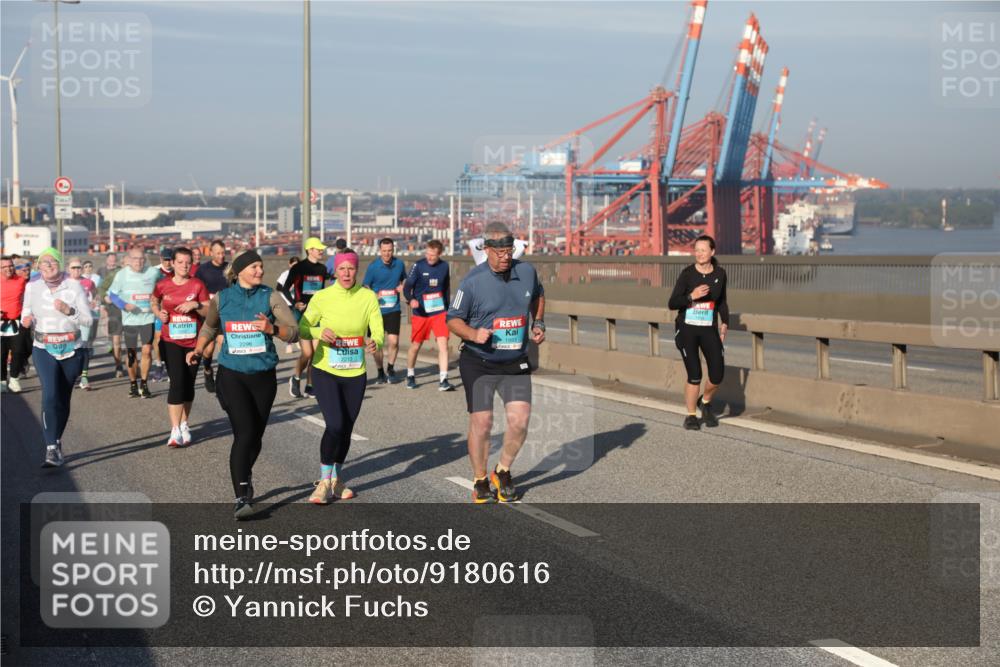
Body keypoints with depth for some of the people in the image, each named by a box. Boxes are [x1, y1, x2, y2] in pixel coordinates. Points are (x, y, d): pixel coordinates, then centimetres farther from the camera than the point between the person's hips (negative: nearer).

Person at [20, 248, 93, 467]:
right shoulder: (32, 287, 0)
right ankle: (52, 449, -19)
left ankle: (56, 442, 29)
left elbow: (88, 320, -4)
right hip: (44, 350, -1)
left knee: (64, 399, 10)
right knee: (50, 397, -17)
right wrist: (26, 320, -10)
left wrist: (69, 311, -21)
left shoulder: (74, 286, -4)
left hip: (72, 350, 1)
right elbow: (26, 314, 13)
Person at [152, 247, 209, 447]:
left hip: (193, 341, 2)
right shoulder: (163, 285, -1)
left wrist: (196, 305, -18)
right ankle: (175, 431, -13)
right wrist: (159, 313, -1)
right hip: (171, 341, -2)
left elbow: (209, 312, 1)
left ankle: (184, 425, 25)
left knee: (189, 384, 10)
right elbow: (154, 301, 19)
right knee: (177, 382, -13)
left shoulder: (198, 285, -1)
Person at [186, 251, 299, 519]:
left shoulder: (270, 297, -2)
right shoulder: (221, 298, 1)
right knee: (244, 433, -17)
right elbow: (210, 327, 21)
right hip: (231, 375, -2)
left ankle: (245, 476, 43)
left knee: (256, 436, 12)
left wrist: (272, 328, -24)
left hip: (263, 376, 2)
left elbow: (294, 332, -8)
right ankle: (241, 498, -15)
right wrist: (198, 350, 13)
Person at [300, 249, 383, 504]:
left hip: (355, 374, 3)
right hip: (325, 371, -3)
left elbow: (378, 332, -11)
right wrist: (320, 332, -23)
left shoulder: (368, 297, -6)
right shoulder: (321, 297, -9)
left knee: (346, 429, 12)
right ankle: (324, 481, 3)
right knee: (335, 425, -17)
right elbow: (302, 329, -2)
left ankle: (336, 479, 34)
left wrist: (375, 343, -34)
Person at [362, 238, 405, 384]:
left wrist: (402, 286, 1)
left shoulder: (399, 264, 4)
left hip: (393, 309, 1)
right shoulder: (373, 267, -4)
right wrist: (373, 296, -18)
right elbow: (365, 287, 1)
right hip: (376, 310, -1)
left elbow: (404, 279, 22)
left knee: (393, 341, -8)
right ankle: (380, 372, 21)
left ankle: (391, 369, 16)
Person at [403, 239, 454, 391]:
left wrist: (448, 308, 19)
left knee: (443, 344, -12)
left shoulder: (444, 266, 2)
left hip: (439, 312, 1)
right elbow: (407, 286, -10)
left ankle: (443, 380, -11)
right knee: (415, 346, 9)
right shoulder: (418, 266, -8)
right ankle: (410, 376, 31)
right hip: (420, 312, -1)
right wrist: (411, 299, -30)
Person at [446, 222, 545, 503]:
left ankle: (502, 472, 18)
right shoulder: (473, 280, -12)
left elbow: (538, 296, 22)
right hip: (478, 363, -3)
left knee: (520, 420, -7)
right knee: (481, 423, -1)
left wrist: (538, 324, 8)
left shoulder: (527, 271, 0)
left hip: (515, 363, 3)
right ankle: (480, 481, 19)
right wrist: (474, 334, -22)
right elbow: (453, 319, -4)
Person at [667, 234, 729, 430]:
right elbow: (672, 304, -11)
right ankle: (691, 416, 13)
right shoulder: (687, 273, -9)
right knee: (694, 375, -8)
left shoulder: (720, 274, 2)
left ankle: (705, 402, 27)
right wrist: (692, 296, -25)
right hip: (686, 329, -3)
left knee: (717, 375, -5)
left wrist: (725, 323, 4)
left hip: (709, 330, 3)